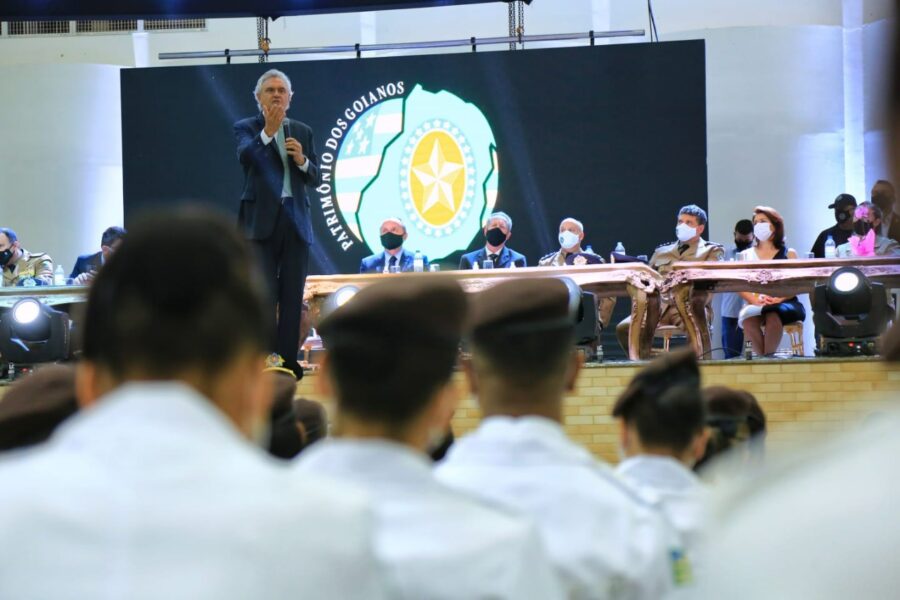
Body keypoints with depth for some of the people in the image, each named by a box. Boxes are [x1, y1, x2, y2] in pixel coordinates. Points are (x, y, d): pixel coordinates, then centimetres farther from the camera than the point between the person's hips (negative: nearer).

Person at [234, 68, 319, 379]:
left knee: (292, 295, 2)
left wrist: (302, 160, -8)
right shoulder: (246, 128, 2)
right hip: (261, 221, -4)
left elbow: (315, 179, 13)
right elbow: (245, 156, -20)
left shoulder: (303, 132, 14)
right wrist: (267, 132, -36)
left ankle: (288, 359, 5)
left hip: (295, 220, 4)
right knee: (264, 295, -9)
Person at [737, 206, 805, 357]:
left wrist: (778, 299, -14)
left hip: (783, 304, -1)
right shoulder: (746, 255, 21)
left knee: (773, 316, -39)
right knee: (748, 319, -36)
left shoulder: (788, 253, 16)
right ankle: (761, 356, -31)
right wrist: (755, 300, -11)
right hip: (755, 305, 1)